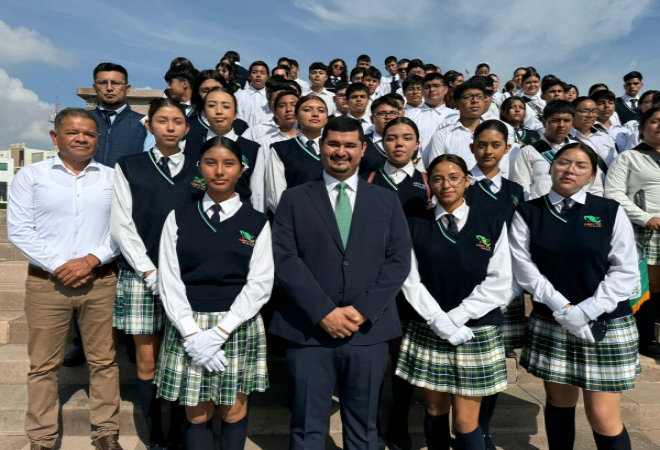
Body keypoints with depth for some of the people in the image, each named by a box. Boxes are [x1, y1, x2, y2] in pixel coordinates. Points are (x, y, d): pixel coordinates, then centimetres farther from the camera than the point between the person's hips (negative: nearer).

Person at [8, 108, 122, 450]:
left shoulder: (113, 178, 7)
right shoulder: (31, 176, 4)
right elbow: (19, 230, -2)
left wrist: (92, 259, -13)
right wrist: (59, 266, -11)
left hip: (101, 282, 1)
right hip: (46, 283, 0)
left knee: (104, 360, 7)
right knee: (43, 365, 7)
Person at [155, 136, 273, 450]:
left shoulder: (257, 223, 1)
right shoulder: (179, 218, 3)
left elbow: (260, 284, -6)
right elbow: (169, 280, -2)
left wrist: (219, 332, -14)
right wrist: (192, 334, -13)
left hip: (239, 327, 0)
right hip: (188, 328, 1)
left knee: (234, 411, 11)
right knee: (196, 415, 10)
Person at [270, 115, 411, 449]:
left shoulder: (386, 201, 10)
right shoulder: (295, 199, 6)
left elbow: (399, 260, 2)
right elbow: (284, 259, -5)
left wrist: (363, 310, -10)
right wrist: (323, 312, -14)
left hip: (369, 331, 2)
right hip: (309, 330, -1)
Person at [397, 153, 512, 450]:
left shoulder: (492, 224, 0)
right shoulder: (415, 226, 1)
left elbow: (499, 284, -5)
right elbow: (411, 281, -4)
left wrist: (456, 317, -13)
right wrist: (439, 321, -14)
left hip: (477, 332, -1)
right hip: (428, 332, 2)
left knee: (465, 421, 2)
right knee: (435, 411, 14)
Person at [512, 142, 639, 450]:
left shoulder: (610, 211, -2)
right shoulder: (527, 213, 1)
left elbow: (625, 271, -5)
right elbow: (523, 266, -6)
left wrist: (587, 311, -14)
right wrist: (561, 307, -14)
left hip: (606, 325, -1)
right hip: (549, 323, 1)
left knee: (603, 417, 1)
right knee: (558, 403, 14)